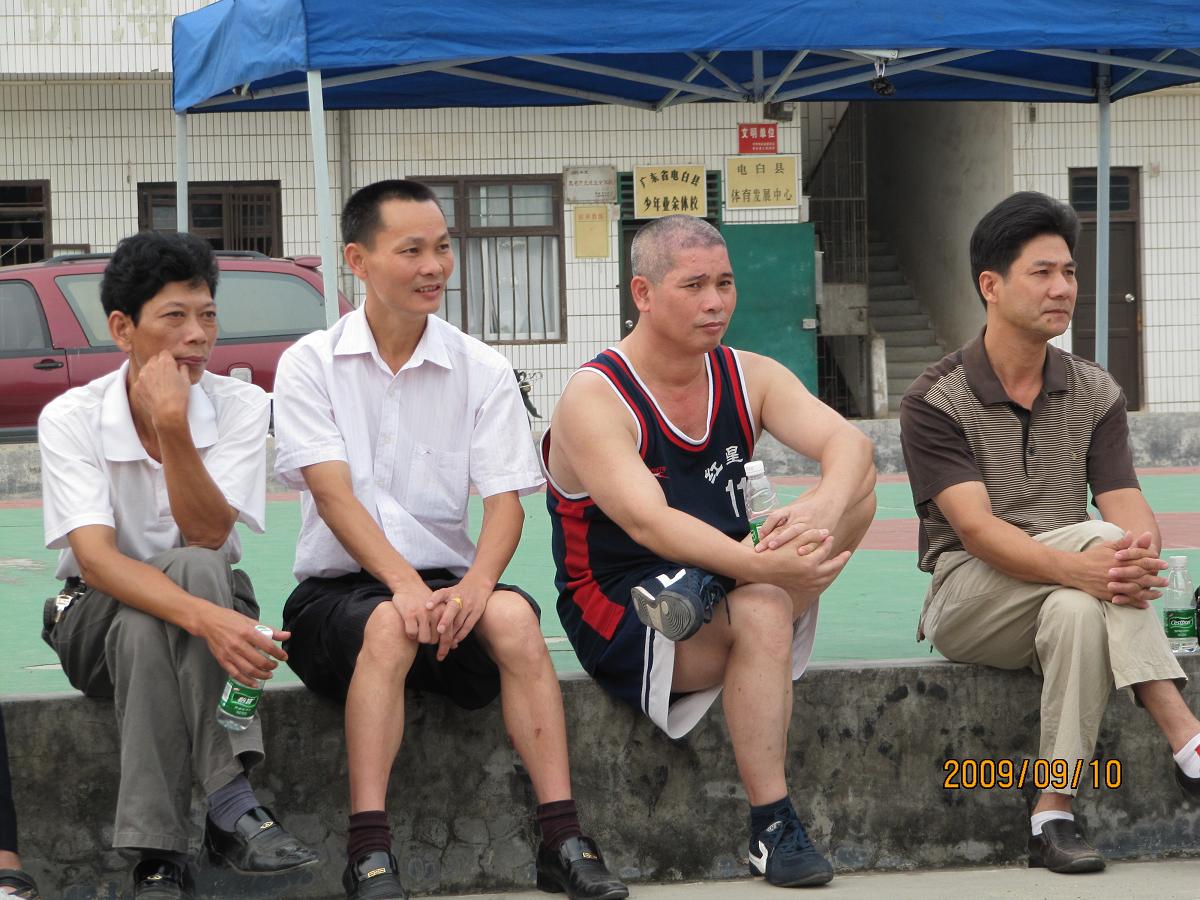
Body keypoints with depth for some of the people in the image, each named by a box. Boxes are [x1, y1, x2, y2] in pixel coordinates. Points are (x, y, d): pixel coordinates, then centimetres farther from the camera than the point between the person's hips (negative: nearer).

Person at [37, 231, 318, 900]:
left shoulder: (241, 406, -9)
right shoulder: (72, 418, -14)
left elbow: (208, 536, -20)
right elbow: (95, 558, -26)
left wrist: (173, 426, -34)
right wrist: (205, 619, -43)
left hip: (211, 597, 1)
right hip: (102, 615, -1)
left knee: (194, 569, -35)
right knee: (146, 623, -38)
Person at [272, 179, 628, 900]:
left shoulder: (483, 371, 7)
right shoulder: (311, 364, 1)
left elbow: (506, 499, -2)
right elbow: (332, 491, -11)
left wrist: (477, 582, -24)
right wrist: (402, 583, -27)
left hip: (449, 585, 2)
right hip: (338, 591, -2)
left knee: (512, 614, -30)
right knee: (390, 625, -35)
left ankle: (563, 840, -31)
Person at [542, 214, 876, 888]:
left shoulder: (749, 378, 4)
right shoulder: (594, 398, -14)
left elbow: (850, 444, -13)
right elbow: (648, 524, -28)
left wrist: (822, 510, -37)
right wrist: (761, 567, -43)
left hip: (720, 580, 6)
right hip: (617, 617, -6)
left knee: (857, 488, -14)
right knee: (760, 611, -36)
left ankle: (698, 598, -27)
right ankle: (773, 832, -30)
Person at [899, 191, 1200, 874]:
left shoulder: (1096, 394, 8)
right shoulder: (935, 400, -6)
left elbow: (1128, 508, -3)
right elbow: (976, 530, -19)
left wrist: (1140, 552, -31)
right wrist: (1082, 566, -37)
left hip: (1066, 596, 4)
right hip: (965, 603, -4)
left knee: (1078, 611, -35)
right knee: (1097, 537, -30)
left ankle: (1054, 814, -37)